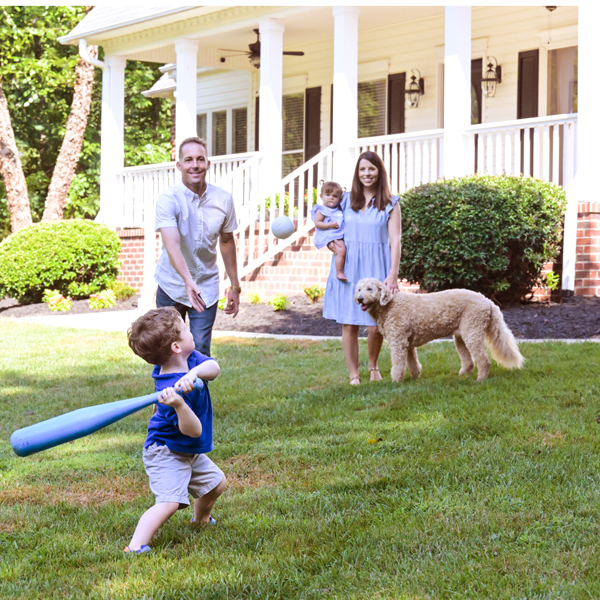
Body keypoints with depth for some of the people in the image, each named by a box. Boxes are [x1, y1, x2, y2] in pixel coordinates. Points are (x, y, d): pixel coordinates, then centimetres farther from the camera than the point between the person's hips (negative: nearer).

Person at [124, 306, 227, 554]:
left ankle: (201, 519, 52)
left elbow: (213, 367, -24)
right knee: (169, 502, -27)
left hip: (189, 451, 9)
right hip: (167, 453, -9)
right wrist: (178, 405, -53)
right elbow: (193, 430, -35)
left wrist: (195, 372, -43)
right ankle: (135, 548, -29)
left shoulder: (191, 359, -10)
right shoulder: (172, 389, -35)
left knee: (216, 482, 26)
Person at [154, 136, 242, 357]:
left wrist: (235, 286, 11)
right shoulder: (168, 199, -16)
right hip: (172, 286, -2)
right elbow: (172, 244, -30)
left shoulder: (223, 199, -4)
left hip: (207, 288, 2)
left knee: (201, 352, -7)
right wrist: (188, 281, -46)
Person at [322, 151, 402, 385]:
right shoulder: (346, 199, 9)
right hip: (348, 268, 2)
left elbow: (395, 241, -3)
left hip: (375, 269, -2)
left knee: (376, 326, -3)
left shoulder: (390, 203, 2)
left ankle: (373, 366, 26)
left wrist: (393, 274, -12)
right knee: (348, 324, -1)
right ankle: (353, 376, 11)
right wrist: (330, 241, -1)